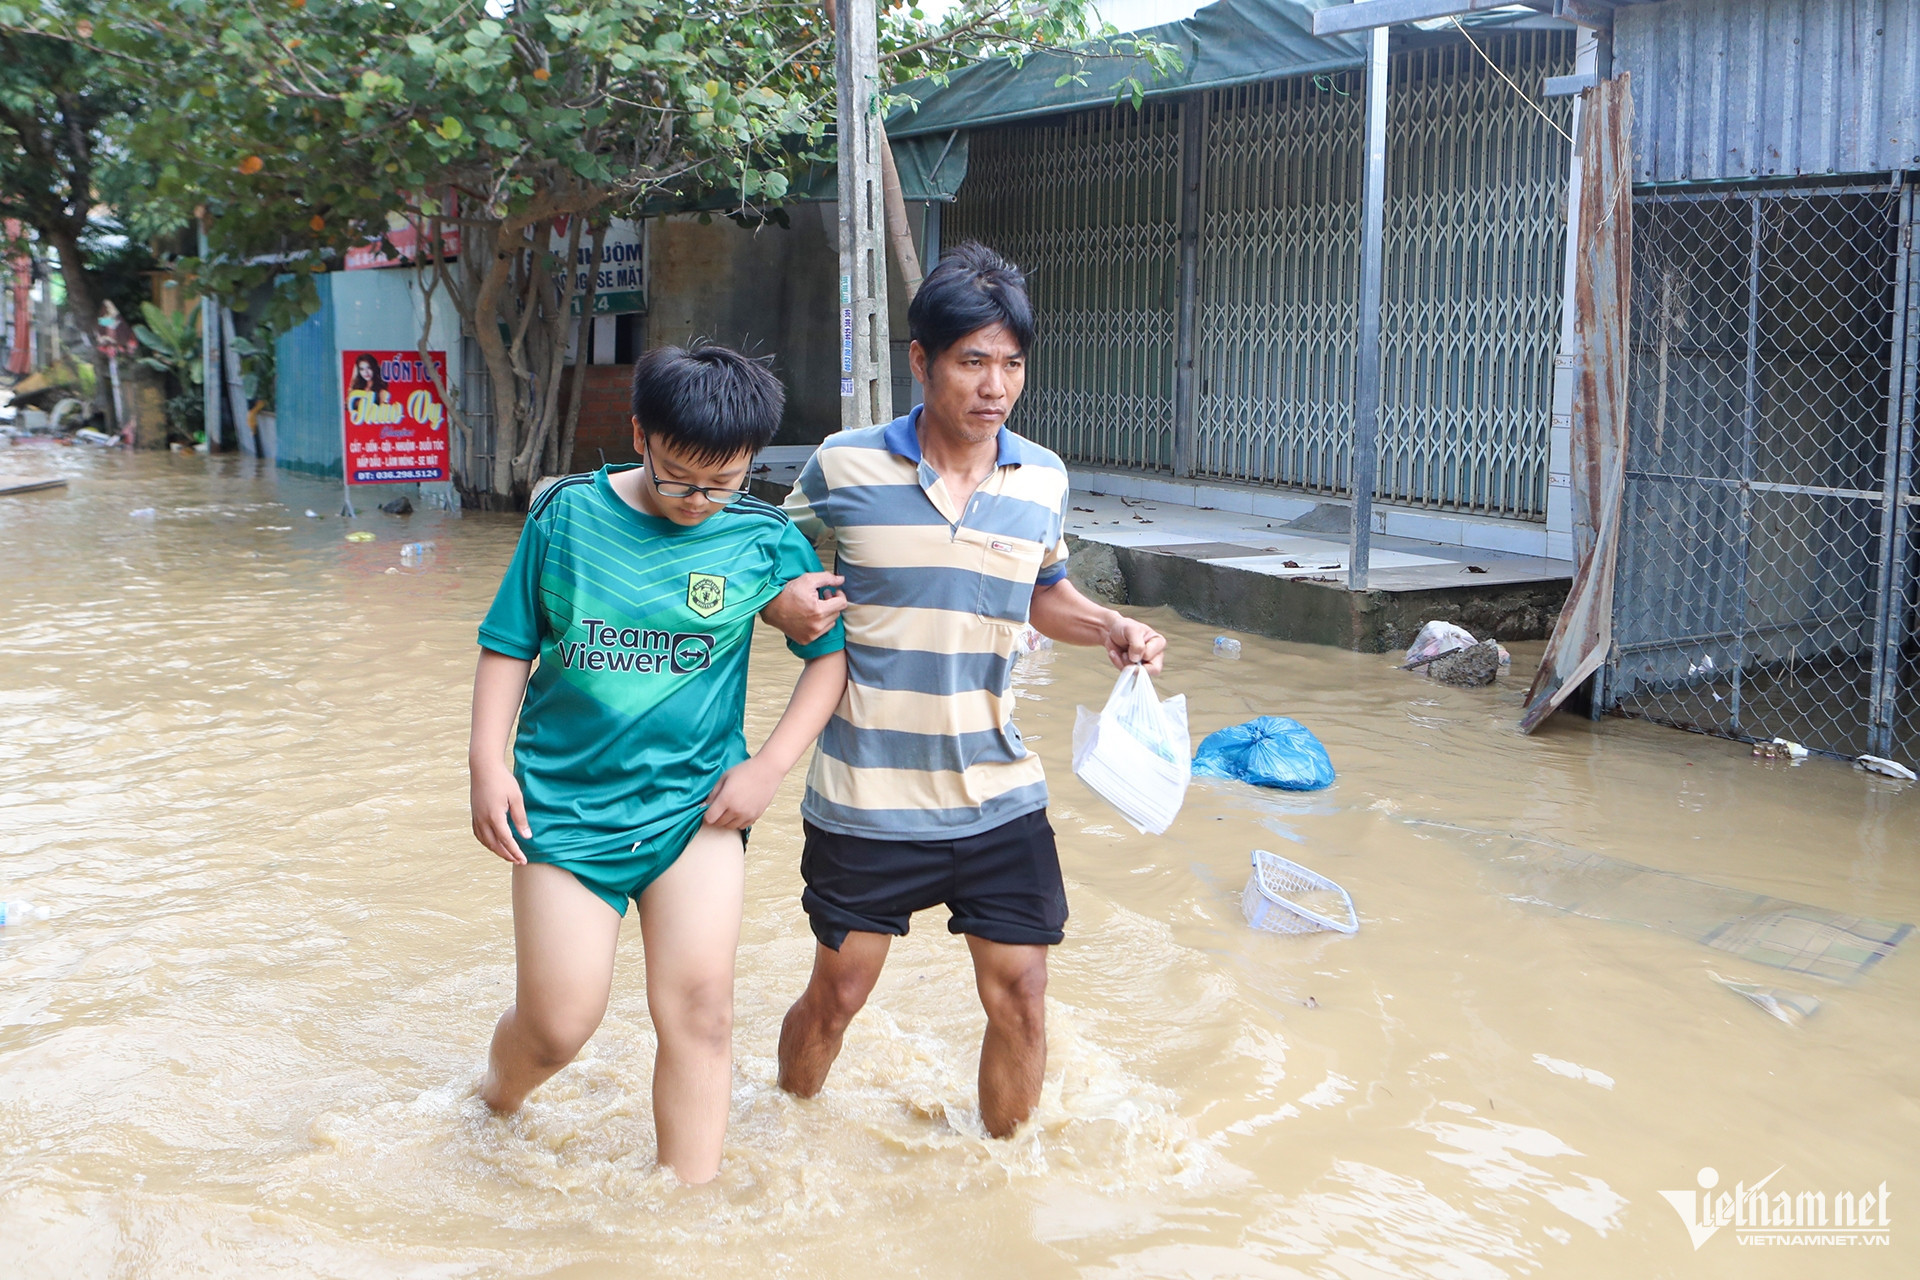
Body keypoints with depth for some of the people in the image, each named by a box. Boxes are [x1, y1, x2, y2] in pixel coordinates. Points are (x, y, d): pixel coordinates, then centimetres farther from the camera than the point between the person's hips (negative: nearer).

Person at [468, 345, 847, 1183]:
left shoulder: (766, 540, -4)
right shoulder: (565, 514, -4)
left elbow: (831, 650, 3)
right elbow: (509, 645, 4)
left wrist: (770, 766, -5)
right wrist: (487, 762, -4)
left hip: (696, 801, 1)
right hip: (565, 800, 0)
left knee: (698, 1009, -8)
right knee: (558, 1024, 4)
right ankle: (491, 1110, 39)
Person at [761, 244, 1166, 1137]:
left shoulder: (1043, 480, 2)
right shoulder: (845, 467, -8)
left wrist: (1108, 627, 0)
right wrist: (782, 605, -15)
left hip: (998, 794, 3)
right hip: (866, 795, -2)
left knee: (1019, 995, 4)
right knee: (836, 993, 11)